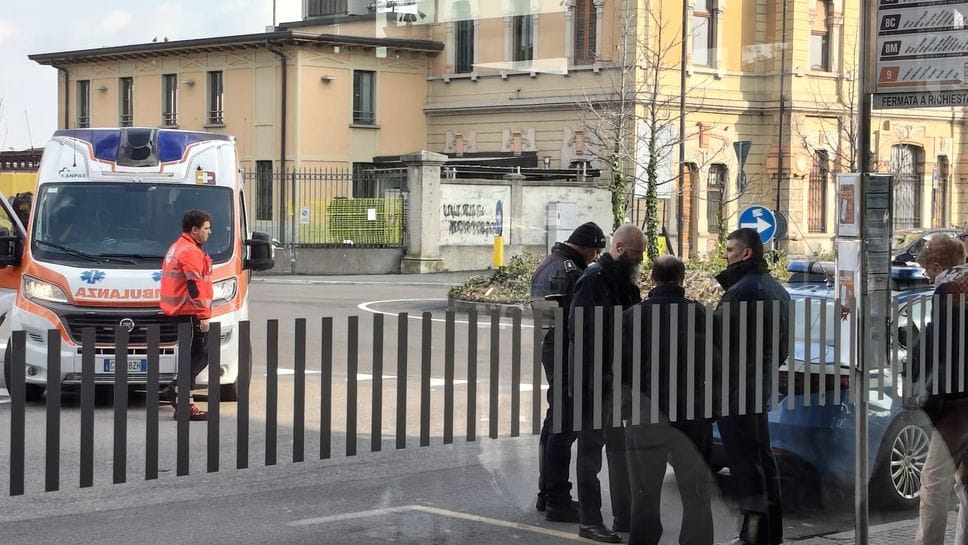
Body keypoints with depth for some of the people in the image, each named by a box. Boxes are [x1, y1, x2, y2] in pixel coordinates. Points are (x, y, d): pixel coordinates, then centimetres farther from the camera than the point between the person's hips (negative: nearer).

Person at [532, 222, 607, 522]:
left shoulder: (547, 265, 14)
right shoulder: (571, 272, -19)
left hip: (550, 347, 10)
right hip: (568, 353, -10)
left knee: (554, 422, 18)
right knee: (565, 426, -6)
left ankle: (547, 493, 26)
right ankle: (557, 500, -3)